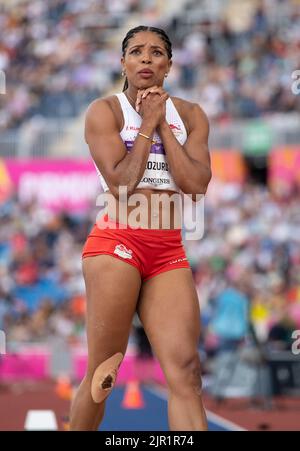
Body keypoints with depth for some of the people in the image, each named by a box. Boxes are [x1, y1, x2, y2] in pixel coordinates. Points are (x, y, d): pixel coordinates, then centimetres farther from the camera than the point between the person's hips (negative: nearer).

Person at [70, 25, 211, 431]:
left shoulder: (190, 116, 12)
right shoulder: (105, 111, 0)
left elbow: (196, 183, -3)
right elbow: (120, 182, -12)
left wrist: (163, 125, -3)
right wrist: (148, 124, -6)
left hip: (170, 250, 4)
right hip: (117, 243, -4)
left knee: (186, 371, -10)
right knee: (102, 376, -2)